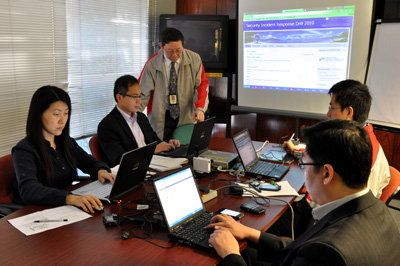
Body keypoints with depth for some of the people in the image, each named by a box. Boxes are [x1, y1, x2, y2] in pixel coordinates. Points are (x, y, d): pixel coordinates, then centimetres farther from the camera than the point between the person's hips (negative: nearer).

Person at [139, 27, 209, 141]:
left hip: (187, 116, 1)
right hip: (160, 119, -1)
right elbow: (142, 93, -5)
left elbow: (202, 84, -4)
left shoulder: (194, 59, -5)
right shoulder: (152, 64, -8)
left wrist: (200, 108, -21)